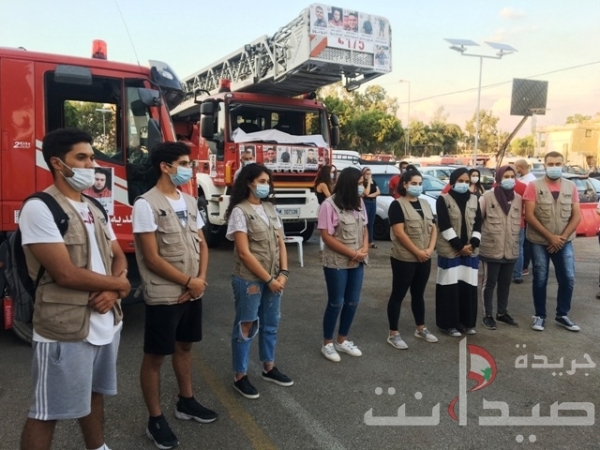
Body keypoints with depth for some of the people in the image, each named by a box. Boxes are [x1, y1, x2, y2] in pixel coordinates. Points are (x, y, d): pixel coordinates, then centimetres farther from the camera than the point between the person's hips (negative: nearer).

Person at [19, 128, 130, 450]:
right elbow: (66, 274, -22)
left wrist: (112, 291, -9)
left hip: (107, 322, 8)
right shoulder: (39, 208, -15)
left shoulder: (95, 210, 10)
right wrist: (120, 285, -9)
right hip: (65, 330, -7)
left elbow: (118, 257, 12)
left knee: (94, 394, 24)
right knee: (46, 413, 8)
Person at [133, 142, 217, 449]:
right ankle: (155, 420, 21)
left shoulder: (190, 202, 8)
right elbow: (152, 258, -17)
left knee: (185, 346, 20)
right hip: (164, 296, -7)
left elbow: (202, 244, 11)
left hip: (193, 292, 7)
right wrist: (189, 282, -12)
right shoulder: (147, 204, -14)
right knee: (155, 356, 6)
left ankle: (186, 402, 37)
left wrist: (201, 279, -5)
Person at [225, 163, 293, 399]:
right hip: (250, 279, -7)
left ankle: (269, 368, 34)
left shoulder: (270, 209, 8)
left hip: (273, 278, 7)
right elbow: (244, 252, -17)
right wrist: (268, 279, -15)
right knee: (246, 327, 5)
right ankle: (240, 377, 19)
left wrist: (283, 273, -5)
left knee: (271, 324, 17)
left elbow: (280, 243, 8)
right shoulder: (240, 211, -12)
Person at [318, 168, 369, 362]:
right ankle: (327, 344, 22)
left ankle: (342, 340, 30)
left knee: (352, 302, 13)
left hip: (357, 263, 7)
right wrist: (353, 253, -16)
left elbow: (364, 228, 12)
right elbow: (326, 236, -17)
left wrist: (365, 248, -8)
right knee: (336, 303, 4)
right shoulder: (330, 205, -15)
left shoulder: (359, 203, 6)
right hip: (336, 263, -6)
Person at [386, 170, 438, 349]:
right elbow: (399, 232, -18)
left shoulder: (425, 205, 13)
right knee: (398, 295, 1)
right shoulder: (397, 205, -10)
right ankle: (393, 334, 10)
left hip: (425, 259, 7)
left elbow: (433, 228, 11)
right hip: (404, 259, -7)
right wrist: (417, 252, -16)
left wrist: (430, 249, -6)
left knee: (418, 294, 18)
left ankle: (421, 329, 32)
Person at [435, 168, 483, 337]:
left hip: (470, 250, 4)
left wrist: (473, 244, -8)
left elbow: (478, 223, 7)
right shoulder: (443, 199, -4)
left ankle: (467, 322, 20)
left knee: (469, 286, 6)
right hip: (450, 250, -4)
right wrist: (459, 246, -14)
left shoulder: (474, 199, 11)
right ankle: (449, 324, 9)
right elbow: (444, 225, -11)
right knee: (450, 287, -2)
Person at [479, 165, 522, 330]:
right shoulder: (487, 197, -9)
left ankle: (502, 312, 31)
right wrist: (479, 236, -6)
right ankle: (488, 315, 16)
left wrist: (515, 237, 10)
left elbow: (520, 221, 15)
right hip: (491, 249, -5)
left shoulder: (518, 199, 6)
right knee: (489, 283, 4)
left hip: (511, 249, 5)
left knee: (505, 283, 16)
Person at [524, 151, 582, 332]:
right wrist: (550, 237, -15)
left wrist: (563, 237, -10)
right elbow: (529, 215, -12)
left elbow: (576, 215, 2)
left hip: (564, 242, 3)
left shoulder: (571, 187, 4)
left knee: (568, 279, 4)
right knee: (540, 280, 4)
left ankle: (562, 315, 21)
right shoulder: (534, 186, -6)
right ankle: (540, 316, 18)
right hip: (540, 242, -3)